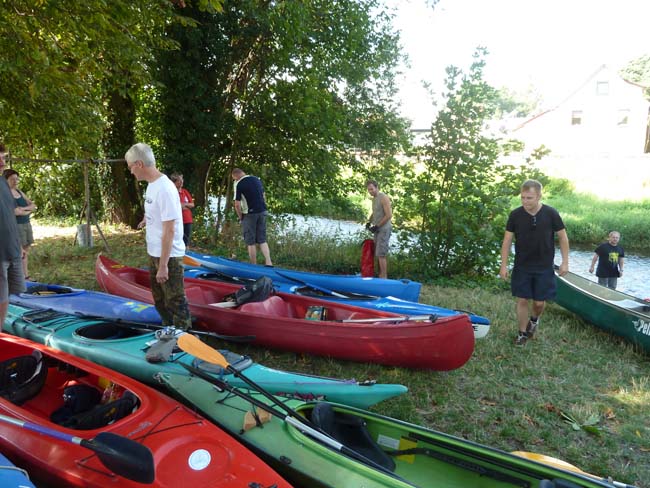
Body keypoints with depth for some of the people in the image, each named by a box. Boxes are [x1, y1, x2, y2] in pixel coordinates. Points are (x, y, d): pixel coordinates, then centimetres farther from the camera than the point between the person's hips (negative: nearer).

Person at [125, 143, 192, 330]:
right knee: (159, 300, 22)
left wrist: (163, 265, -23)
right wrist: (147, 220, 32)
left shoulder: (164, 188, -23)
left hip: (169, 256, -10)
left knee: (175, 302, -1)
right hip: (154, 253, 10)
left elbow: (169, 230, -24)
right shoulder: (151, 184, 5)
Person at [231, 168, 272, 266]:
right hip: (262, 212, 5)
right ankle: (268, 263, 0)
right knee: (262, 240, 12)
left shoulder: (238, 184, -10)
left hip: (250, 214, -5)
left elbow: (237, 204, -12)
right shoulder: (257, 179, 9)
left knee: (251, 242, 6)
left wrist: (240, 217, 0)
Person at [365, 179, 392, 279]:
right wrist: (369, 222, 11)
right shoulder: (374, 199, 14)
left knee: (381, 254, -12)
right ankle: (381, 276, 20)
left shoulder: (383, 198, -13)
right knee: (378, 254, 12)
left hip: (384, 229, -9)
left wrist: (377, 226, -16)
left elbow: (389, 215, -19)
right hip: (378, 229, 9)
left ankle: (384, 277, -8)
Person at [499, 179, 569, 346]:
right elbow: (507, 240, -2)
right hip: (522, 267, 1)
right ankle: (522, 333, 18)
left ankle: (534, 320, 37)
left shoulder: (551, 213, -9)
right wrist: (503, 265, -5)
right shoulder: (515, 215, -7)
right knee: (522, 300, 2)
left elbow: (563, 237, 0)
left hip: (544, 267, 0)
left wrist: (565, 262, -3)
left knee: (539, 302, 4)